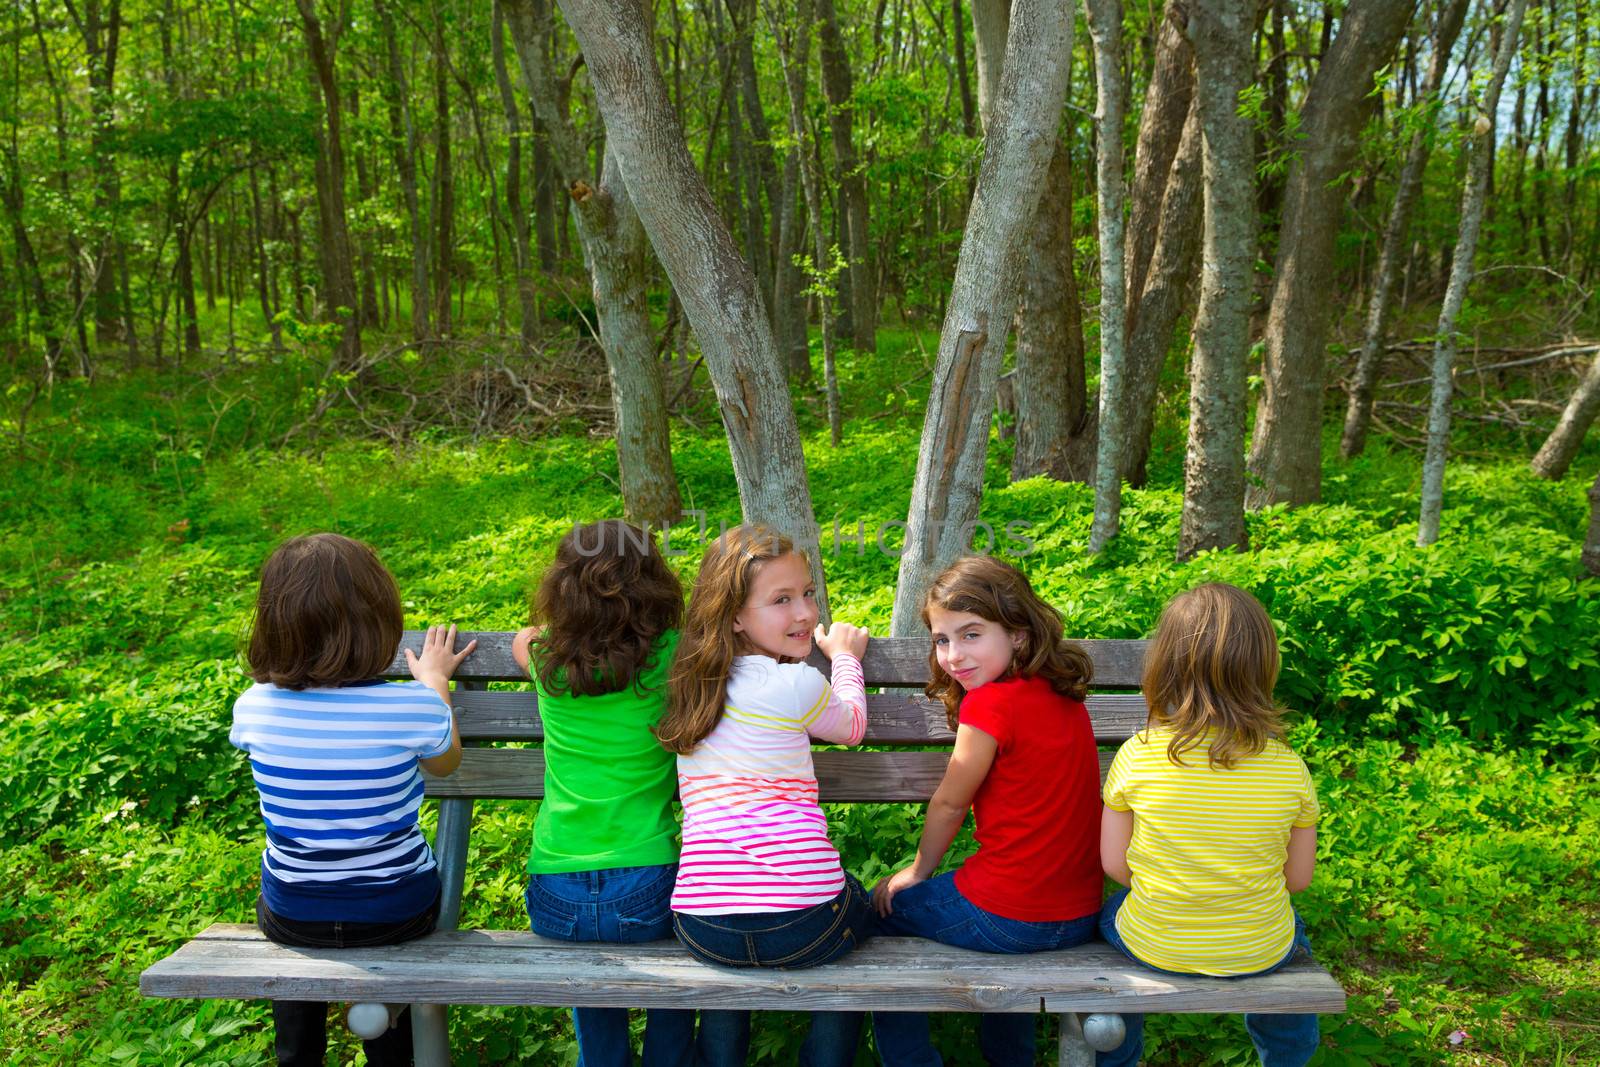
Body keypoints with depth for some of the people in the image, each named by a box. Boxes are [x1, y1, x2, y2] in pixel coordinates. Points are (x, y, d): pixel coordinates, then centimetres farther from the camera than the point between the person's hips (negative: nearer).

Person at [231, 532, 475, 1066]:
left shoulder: (253, 707, -18)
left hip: (291, 917, 1)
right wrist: (435, 680, 14)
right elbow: (445, 763, -1)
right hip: (397, 913, -1)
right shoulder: (411, 706, -25)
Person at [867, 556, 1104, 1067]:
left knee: (886, 908, 17)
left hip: (1009, 919, -7)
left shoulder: (992, 702, -20)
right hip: (1080, 915, 8)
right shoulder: (1064, 695, 2)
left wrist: (919, 872, 8)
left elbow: (950, 803, -6)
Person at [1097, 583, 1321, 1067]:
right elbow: (1298, 877, -4)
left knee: (1109, 913, 33)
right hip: (1260, 953, 1)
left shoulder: (1136, 756, -19)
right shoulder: (1288, 767, -15)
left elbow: (1115, 864, -9)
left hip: (1154, 947, -1)